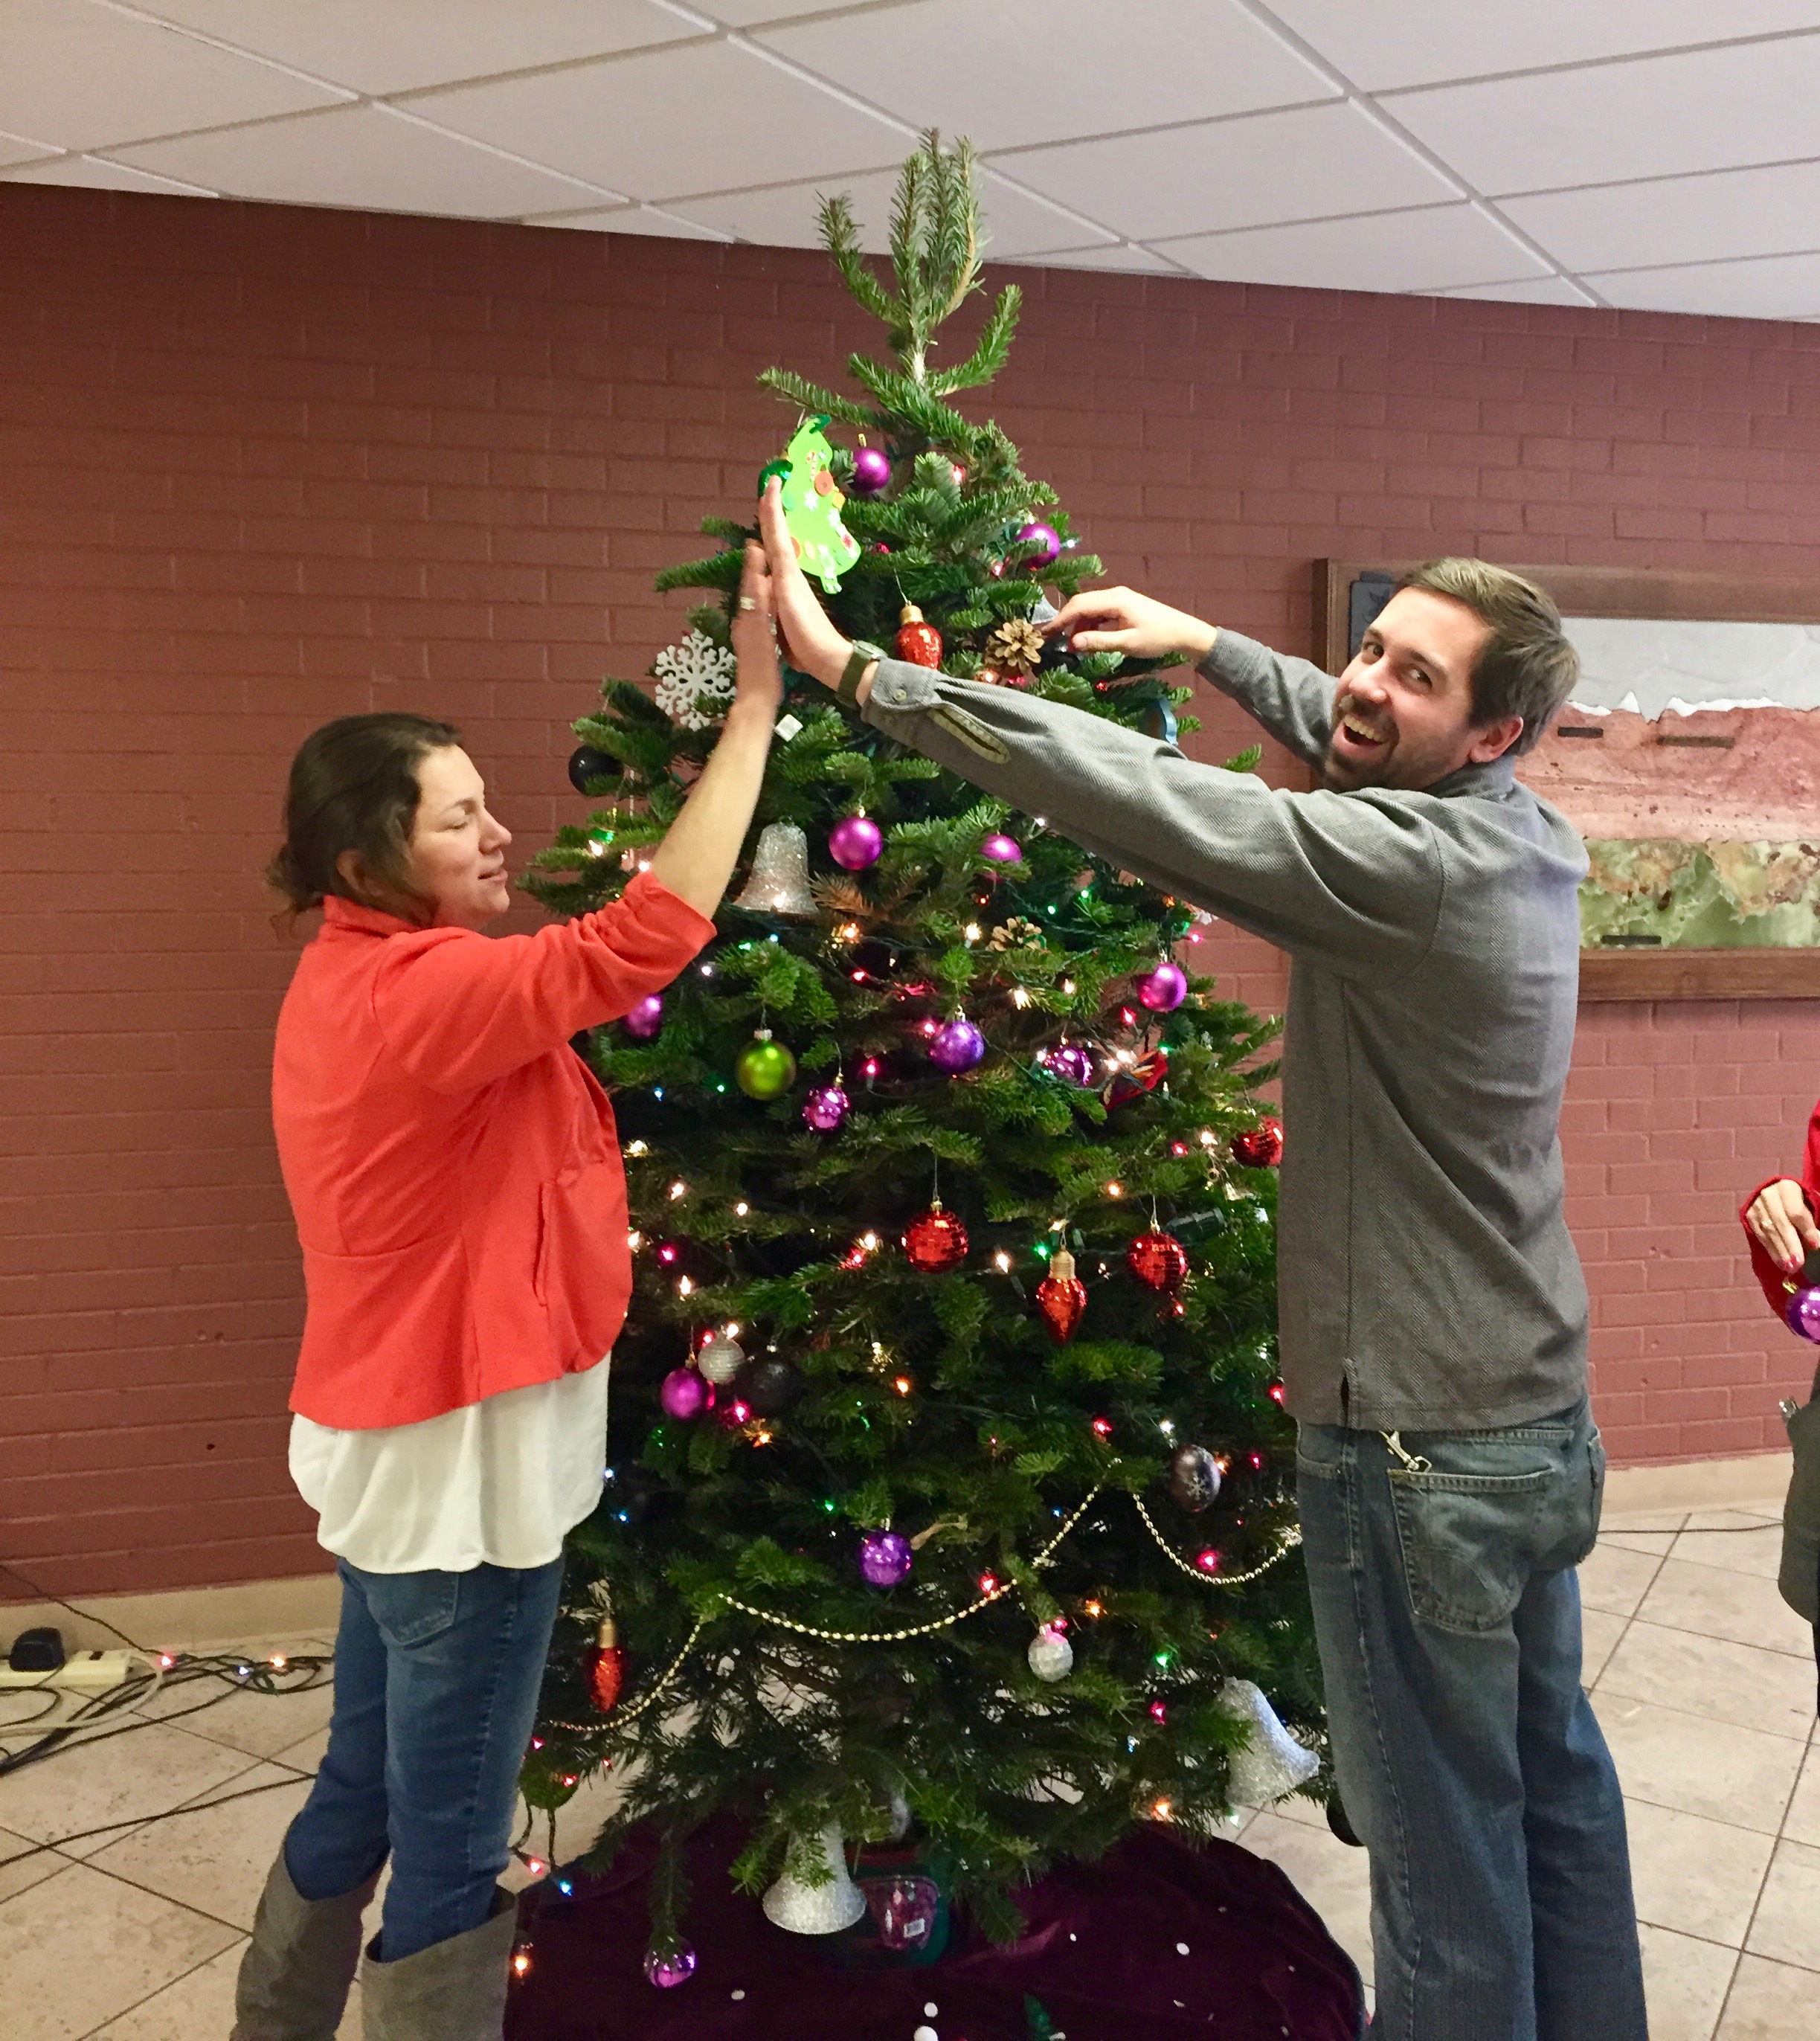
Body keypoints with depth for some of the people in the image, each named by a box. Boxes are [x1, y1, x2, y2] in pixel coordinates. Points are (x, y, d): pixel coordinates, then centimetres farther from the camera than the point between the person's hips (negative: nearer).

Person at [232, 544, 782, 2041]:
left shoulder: (357, 979, 9)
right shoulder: (411, 993, -25)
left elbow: (560, 984, 8)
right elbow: (646, 935, -32)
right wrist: (757, 704, -28)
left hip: (399, 1440, 10)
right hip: (458, 1458, -10)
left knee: (364, 1791, 26)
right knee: (450, 1843, 7)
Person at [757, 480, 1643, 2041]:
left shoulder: (1409, 868, -25)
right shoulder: (1532, 836, 1)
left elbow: (1131, 798, -29)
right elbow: (1351, 740, 20)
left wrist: (854, 667, -25)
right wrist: (1206, 647, 18)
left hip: (1418, 1455, -9)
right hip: (1542, 1424, 9)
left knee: (1445, 1830, 8)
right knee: (1552, 1777, 24)